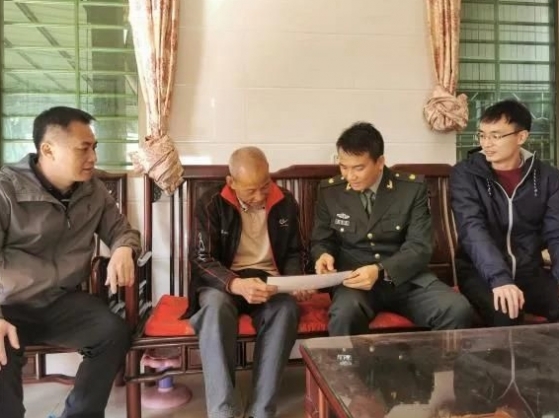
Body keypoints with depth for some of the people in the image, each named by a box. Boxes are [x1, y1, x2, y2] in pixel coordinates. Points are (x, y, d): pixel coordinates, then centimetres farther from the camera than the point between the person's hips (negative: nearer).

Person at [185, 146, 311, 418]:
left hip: (269, 281, 2)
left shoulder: (285, 203, 3)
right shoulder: (211, 204, -6)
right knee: (216, 306, -36)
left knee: (287, 308, -32)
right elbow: (202, 259, -12)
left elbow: (295, 252, 13)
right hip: (224, 281, -1)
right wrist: (237, 284, -31)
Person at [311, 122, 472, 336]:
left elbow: (420, 246, -8)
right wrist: (324, 254, -14)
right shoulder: (329, 191, 2)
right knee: (345, 314, -35)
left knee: (458, 310, -24)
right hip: (354, 280, 0)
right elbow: (321, 241, 11)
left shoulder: (413, 188, -2)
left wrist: (380, 270, -24)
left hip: (405, 278, 1)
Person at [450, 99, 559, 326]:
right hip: (481, 272, -3)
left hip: (529, 271, 3)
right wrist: (499, 278, -34)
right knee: (505, 311, -32)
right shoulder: (465, 173, -5)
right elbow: (472, 229, -19)